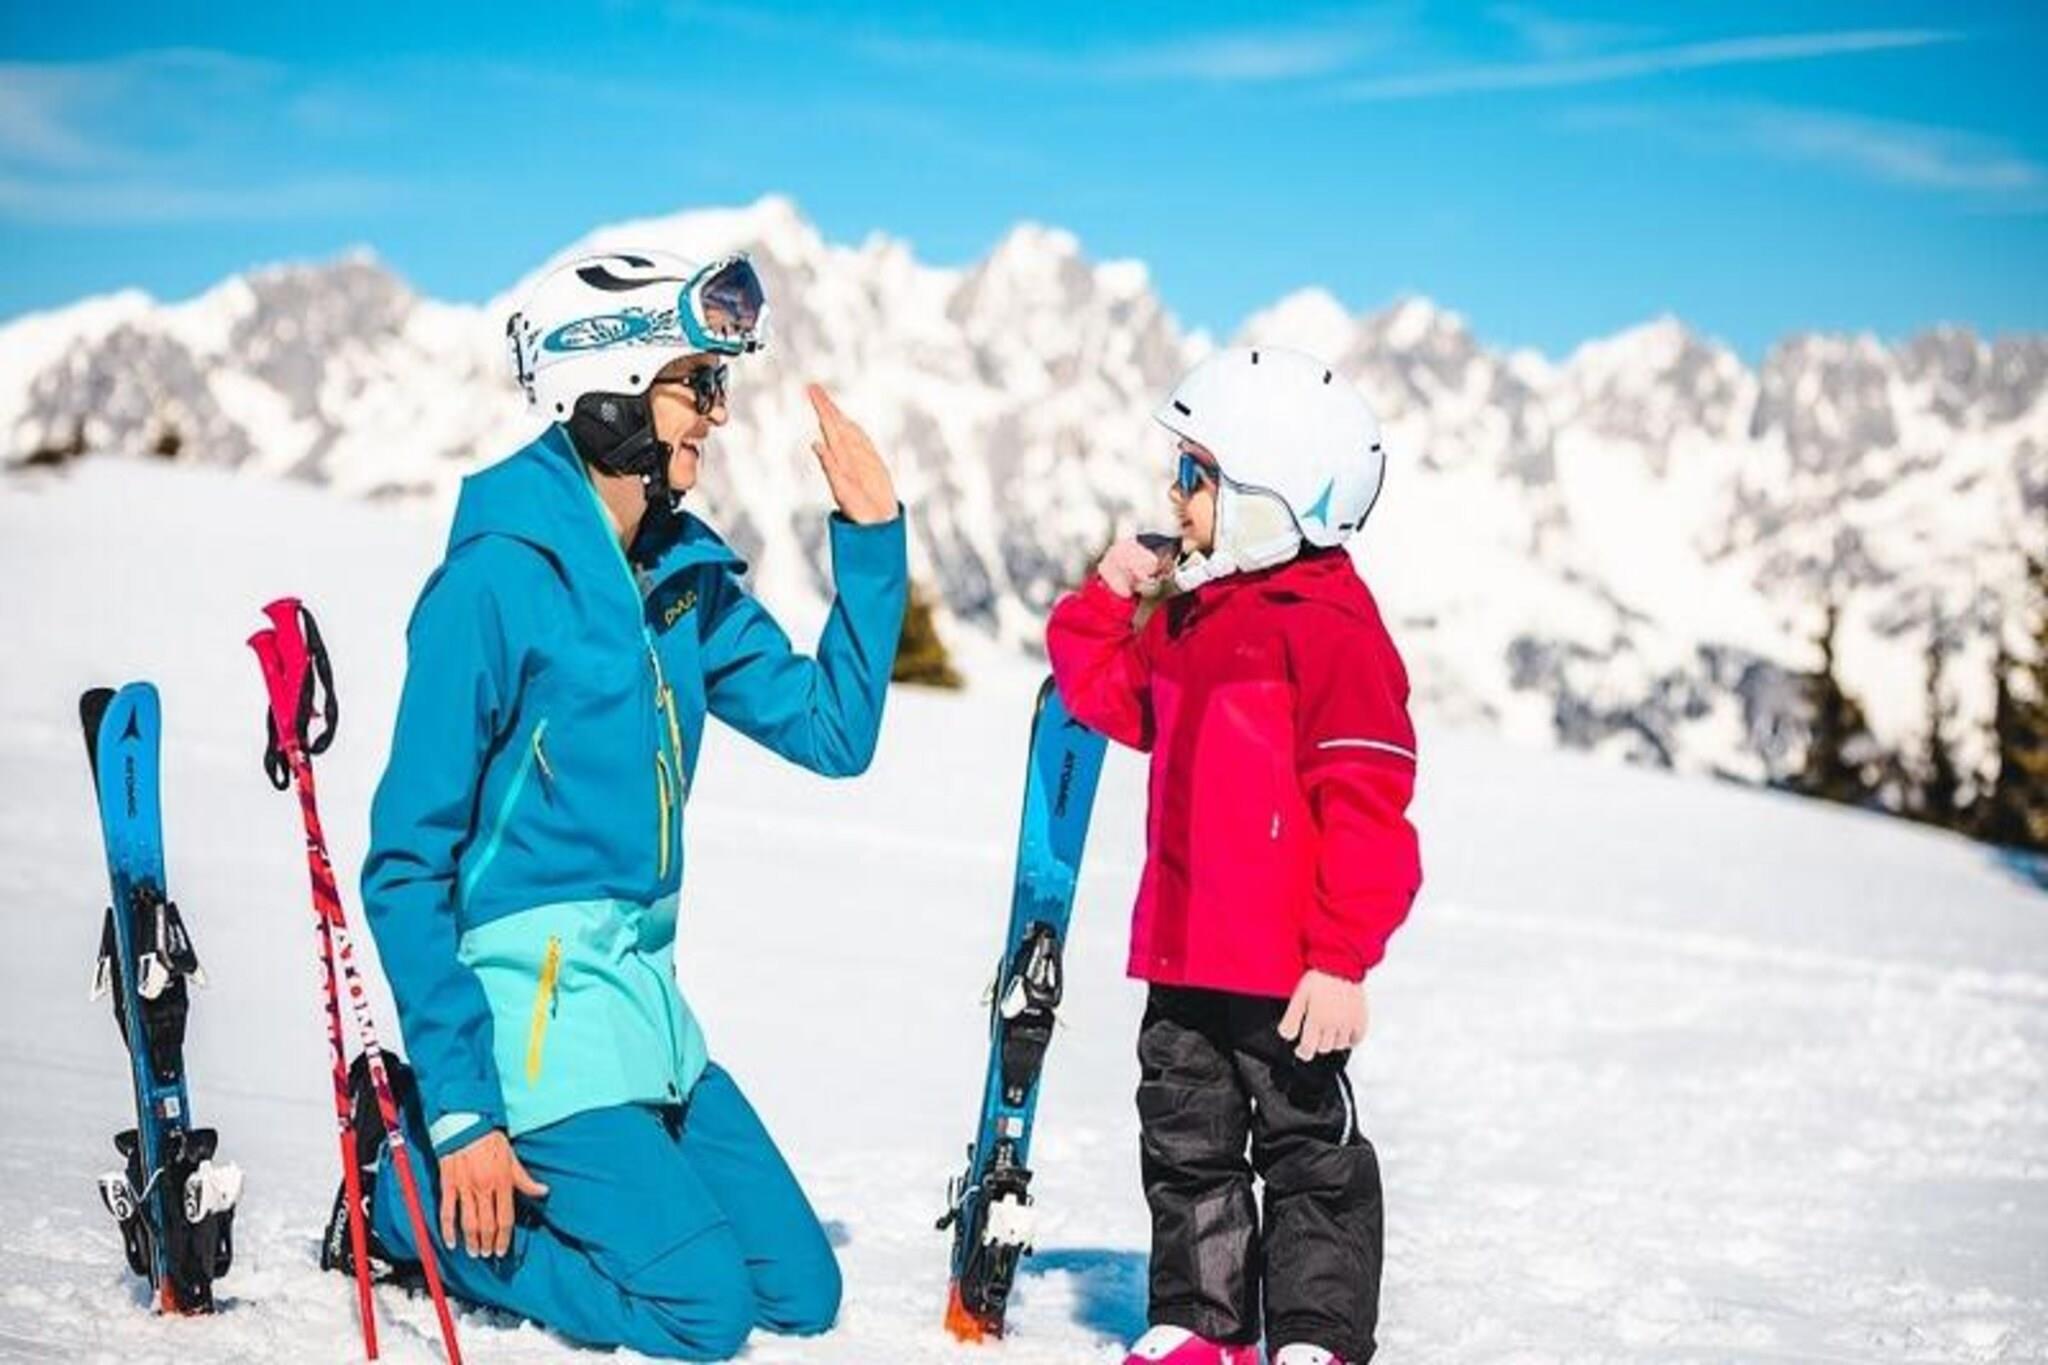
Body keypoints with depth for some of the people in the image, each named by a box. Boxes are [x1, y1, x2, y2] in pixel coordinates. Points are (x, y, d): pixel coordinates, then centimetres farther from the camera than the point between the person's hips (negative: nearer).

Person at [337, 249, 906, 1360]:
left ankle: (514, 1187, 20)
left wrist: (870, 538, 0)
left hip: (646, 995, 8)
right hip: (529, 1001, -8)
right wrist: (459, 1108, -18)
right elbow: (407, 866, -15)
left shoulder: (685, 576, 7)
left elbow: (832, 731, 9)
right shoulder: (497, 578, -15)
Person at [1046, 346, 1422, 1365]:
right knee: (1187, 1147, 16)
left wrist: (1342, 959, -21)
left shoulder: (1331, 628, -17)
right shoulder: (1189, 616, 10)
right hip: (1183, 954, 9)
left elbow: (1367, 811, -19)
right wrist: (1109, 598, 8)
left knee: (1308, 1149, 5)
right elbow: (1115, 699, 24)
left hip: (1287, 970, -9)